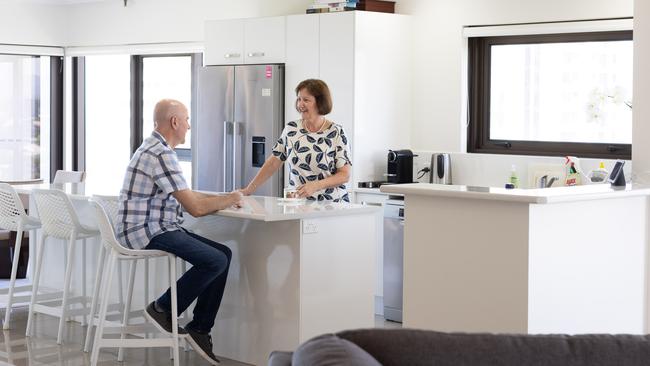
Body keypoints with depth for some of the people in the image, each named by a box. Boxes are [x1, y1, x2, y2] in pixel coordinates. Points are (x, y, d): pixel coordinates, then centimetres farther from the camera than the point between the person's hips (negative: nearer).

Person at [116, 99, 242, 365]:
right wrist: (229, 200, -3)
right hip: (146, 232, -11)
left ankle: (200, 329, 3)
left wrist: (226, 199, 12)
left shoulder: (155, 148, 17)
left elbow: (187, 196, 24)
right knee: (215, 261, -20)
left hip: (158, 228, 11)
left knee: (223, 254, 2)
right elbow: (195, 208, -20)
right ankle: (163, 309, -3)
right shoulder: (161, 155, -18)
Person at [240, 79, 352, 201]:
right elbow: (273, 163, 14)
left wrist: (315, 185, -19)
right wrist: (249, 190, 8)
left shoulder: (336, 133, -3)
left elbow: (344, 175, -5)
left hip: (331, 206, -4)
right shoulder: (291, 129, 8)